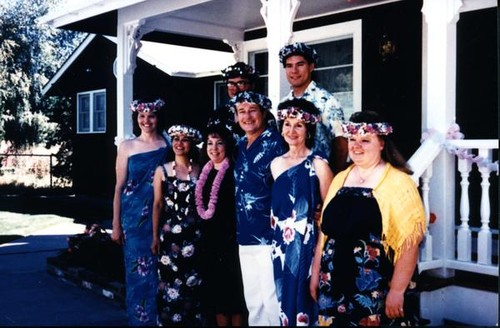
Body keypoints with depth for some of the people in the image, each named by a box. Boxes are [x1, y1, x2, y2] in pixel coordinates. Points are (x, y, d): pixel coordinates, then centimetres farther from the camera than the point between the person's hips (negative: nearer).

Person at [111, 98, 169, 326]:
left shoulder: (169, 145, 3)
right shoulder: (127, 146, 4)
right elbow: (119, 187, 4)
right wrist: (116, 225, 1)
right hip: (134, 218, 0)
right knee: (138, 271, 4)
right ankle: (140, 319, 17)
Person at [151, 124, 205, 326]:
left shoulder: (200, 170, 4)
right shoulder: (162, 170, 4)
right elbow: (157, 205, 4)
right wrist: (155, 236, 1)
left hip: (194, 234, 1)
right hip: (170, 233, 0)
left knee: (193, 283, 4)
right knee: (170, 281, 0)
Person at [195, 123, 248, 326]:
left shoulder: (233, 172, -9)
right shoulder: (205, 172, 11)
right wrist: (203, 235, 14)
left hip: (229, 239, -7)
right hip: (209, 239, 7)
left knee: (233, 287, 1)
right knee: (214, 287, 12)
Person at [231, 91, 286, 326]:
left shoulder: (274, 141, -8)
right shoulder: (240, 146, 13)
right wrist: (239, 230, 16)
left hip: (269, 234, -7)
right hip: (245, 235, 7)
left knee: (271, 298, -2)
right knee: (252, 300, 16)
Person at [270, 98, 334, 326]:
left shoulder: (318, 165, -7)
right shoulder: (276, 164, 10)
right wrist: (277, 236, 13)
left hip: (307, 243, -5)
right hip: (282, 243, 5)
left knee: (304, 301, -1)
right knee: (284, 300, 12)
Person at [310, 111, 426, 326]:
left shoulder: (398, 182, -9)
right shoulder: (340, 179, 9)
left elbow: (409, 243, -13)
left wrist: (397, 291, -16)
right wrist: (316, 273, 13)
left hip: (376, 291, -5)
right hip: (333, 286, 5)